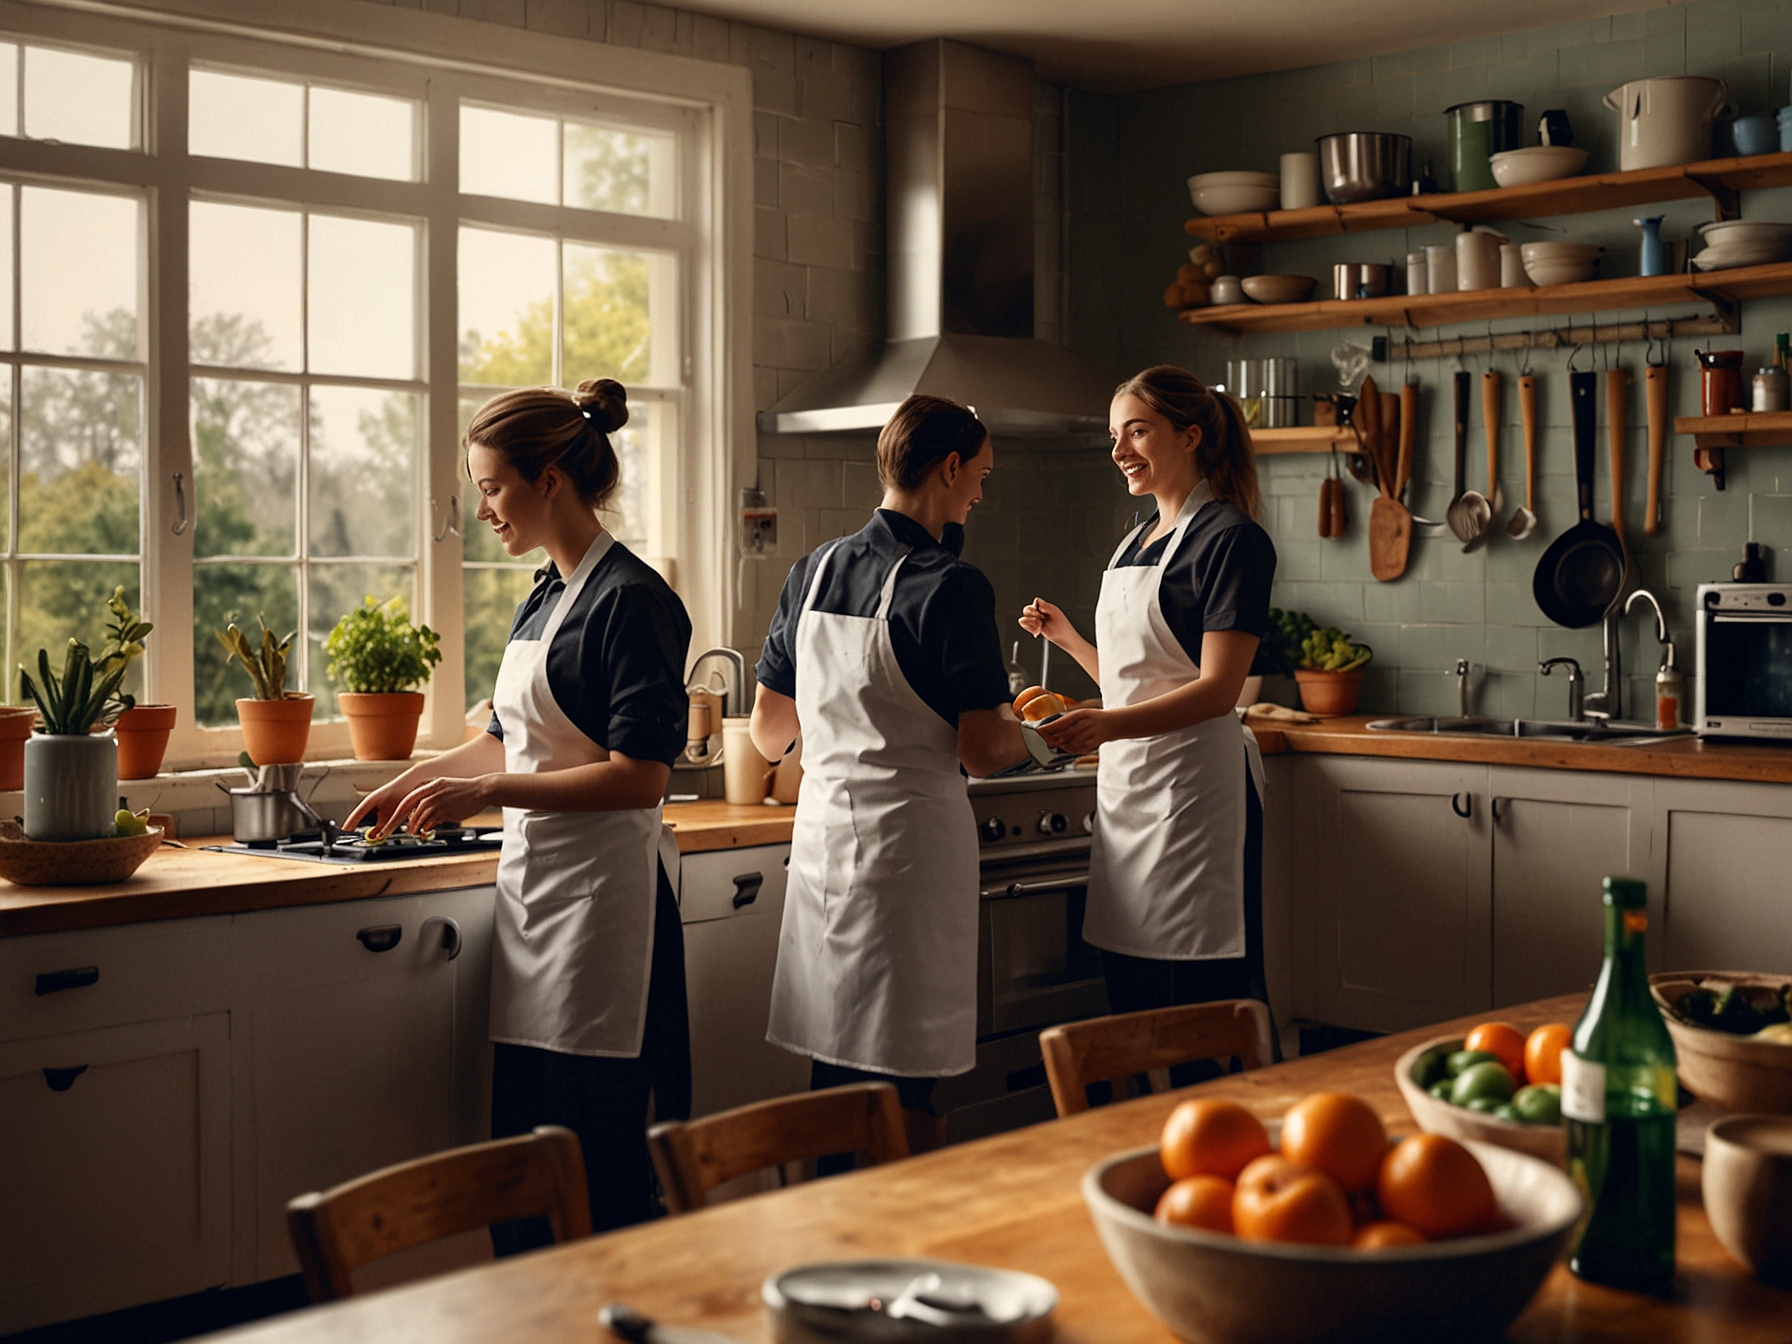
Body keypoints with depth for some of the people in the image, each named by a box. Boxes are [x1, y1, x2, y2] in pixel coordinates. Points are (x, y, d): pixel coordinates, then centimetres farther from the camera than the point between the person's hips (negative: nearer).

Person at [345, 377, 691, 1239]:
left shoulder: (631, 600, -13)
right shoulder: (545, 597, 15)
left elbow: (639, 777, -18)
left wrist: (484, 794, -19)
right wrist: (416, 781, 31)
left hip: (603, 893, -9)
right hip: (532, 880, 9)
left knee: (592, 1156, -5)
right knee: (519, 1149, 10)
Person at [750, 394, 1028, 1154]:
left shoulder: (811, 571, 6)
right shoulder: (950, 588, -14)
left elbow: (767, 735, 13)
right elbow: (982, 752, -16)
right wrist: (1031, 729, 6)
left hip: (821, 832, 7)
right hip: (908, 839, -6)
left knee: (834, 1073, 15)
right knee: (903, 1092, 2)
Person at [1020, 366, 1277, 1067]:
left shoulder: (1231, 539, -8)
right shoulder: (1136, 542, 18)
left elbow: (1217, 689, -18)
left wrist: (1106, 725, -29)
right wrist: (1068, 638, 16)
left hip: (1196, 784, -8)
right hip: (1125, 785, 9)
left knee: (1208, 999, -6)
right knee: (1131, 1001, 11)